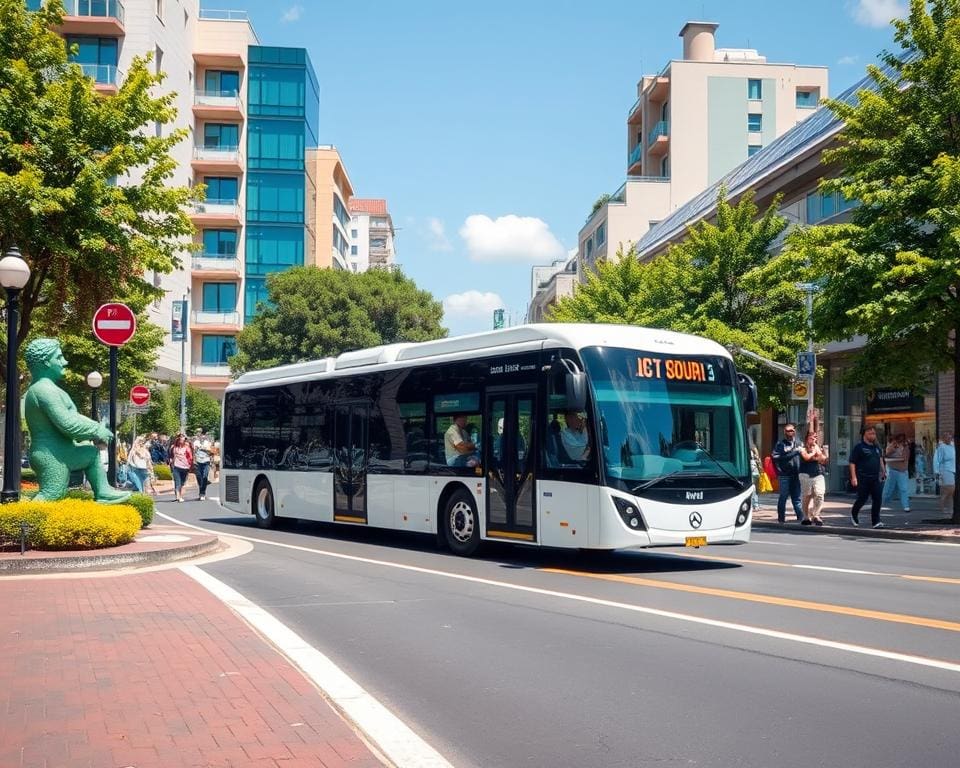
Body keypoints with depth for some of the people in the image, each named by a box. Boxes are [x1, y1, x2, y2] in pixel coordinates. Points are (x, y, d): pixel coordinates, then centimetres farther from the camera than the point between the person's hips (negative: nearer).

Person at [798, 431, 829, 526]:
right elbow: (807, 457, -17)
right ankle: (806, 517, 14)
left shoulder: (819, 448, 13)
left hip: (818, 475, 2)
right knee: (806, 497, 3)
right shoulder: (803, 449, 3)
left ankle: (816, 515, -5)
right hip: (806, 475, -2)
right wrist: (814, 452, -1)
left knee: (819, 495, -13)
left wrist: (818, 451, -5)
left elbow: (824, 460, 3)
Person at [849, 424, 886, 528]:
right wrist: (854, 477, -16)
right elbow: (852, 463, -9)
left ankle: (876, 521, 1)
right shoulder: (859, 447, -5)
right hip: (863, 479, -5)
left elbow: (880, 460, 27)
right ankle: (854, 513, 28)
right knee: (862, 499, 1)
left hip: (875, 478, 5)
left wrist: (883, 471, 15)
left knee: (877, 500, -3)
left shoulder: (877, 447, 15)